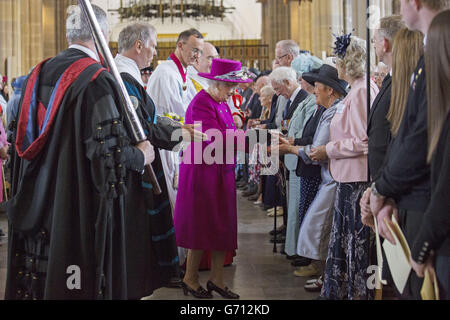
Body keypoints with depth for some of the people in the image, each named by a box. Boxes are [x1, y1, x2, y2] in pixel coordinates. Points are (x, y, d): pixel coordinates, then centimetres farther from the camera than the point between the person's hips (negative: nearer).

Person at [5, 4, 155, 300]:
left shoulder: (39, 73, 6)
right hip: (80, 205, -7)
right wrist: (142, 156, -2)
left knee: (37, 276, 15)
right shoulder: (98, 80, -16)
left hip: (36, 199, 7)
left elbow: (23, 140, 13)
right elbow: (108, 150, -19)